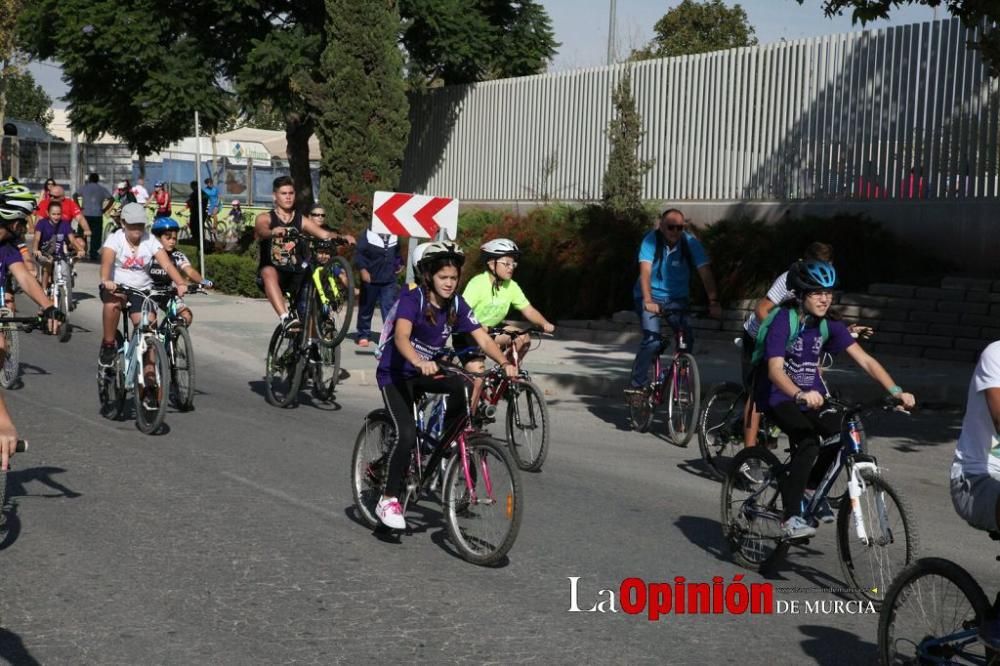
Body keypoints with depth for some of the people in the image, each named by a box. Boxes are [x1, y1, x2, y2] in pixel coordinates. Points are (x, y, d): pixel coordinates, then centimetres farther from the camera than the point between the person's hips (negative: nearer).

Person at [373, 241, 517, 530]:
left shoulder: (457, 305, -5)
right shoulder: (412, 299, -21)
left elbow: (483, 338, -12)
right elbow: (401, 336, -38)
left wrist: (504, 363, -30)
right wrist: (420, 362, -56)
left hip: (426, 372, 5)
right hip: (395, 373, -5)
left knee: (463, 386, -26)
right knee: (407, 434, -23)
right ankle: (388, 500, -8)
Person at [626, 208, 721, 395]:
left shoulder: (691, 243, -13)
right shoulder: (651, 240, -18)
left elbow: (705, 272, -21)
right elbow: (645, 271, -29)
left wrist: (713, 302, -33)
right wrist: (647, 301, -42)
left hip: (677, 298, 2)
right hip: (651, 297, -2)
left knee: (687, 337, -15)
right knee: (652, 340, -20)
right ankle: (637, 384, -9)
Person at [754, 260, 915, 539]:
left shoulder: (829, 325, -6)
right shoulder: (784, 320, -21)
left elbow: (865, 361, -9)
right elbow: (775, 370, -33)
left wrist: (896, 391, -24)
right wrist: (801, 395, -52)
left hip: (812, 394, 6)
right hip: (779, 396, -6)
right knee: (808, 442, -29)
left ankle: (811, 487, 7)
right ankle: (790, 516, -20)